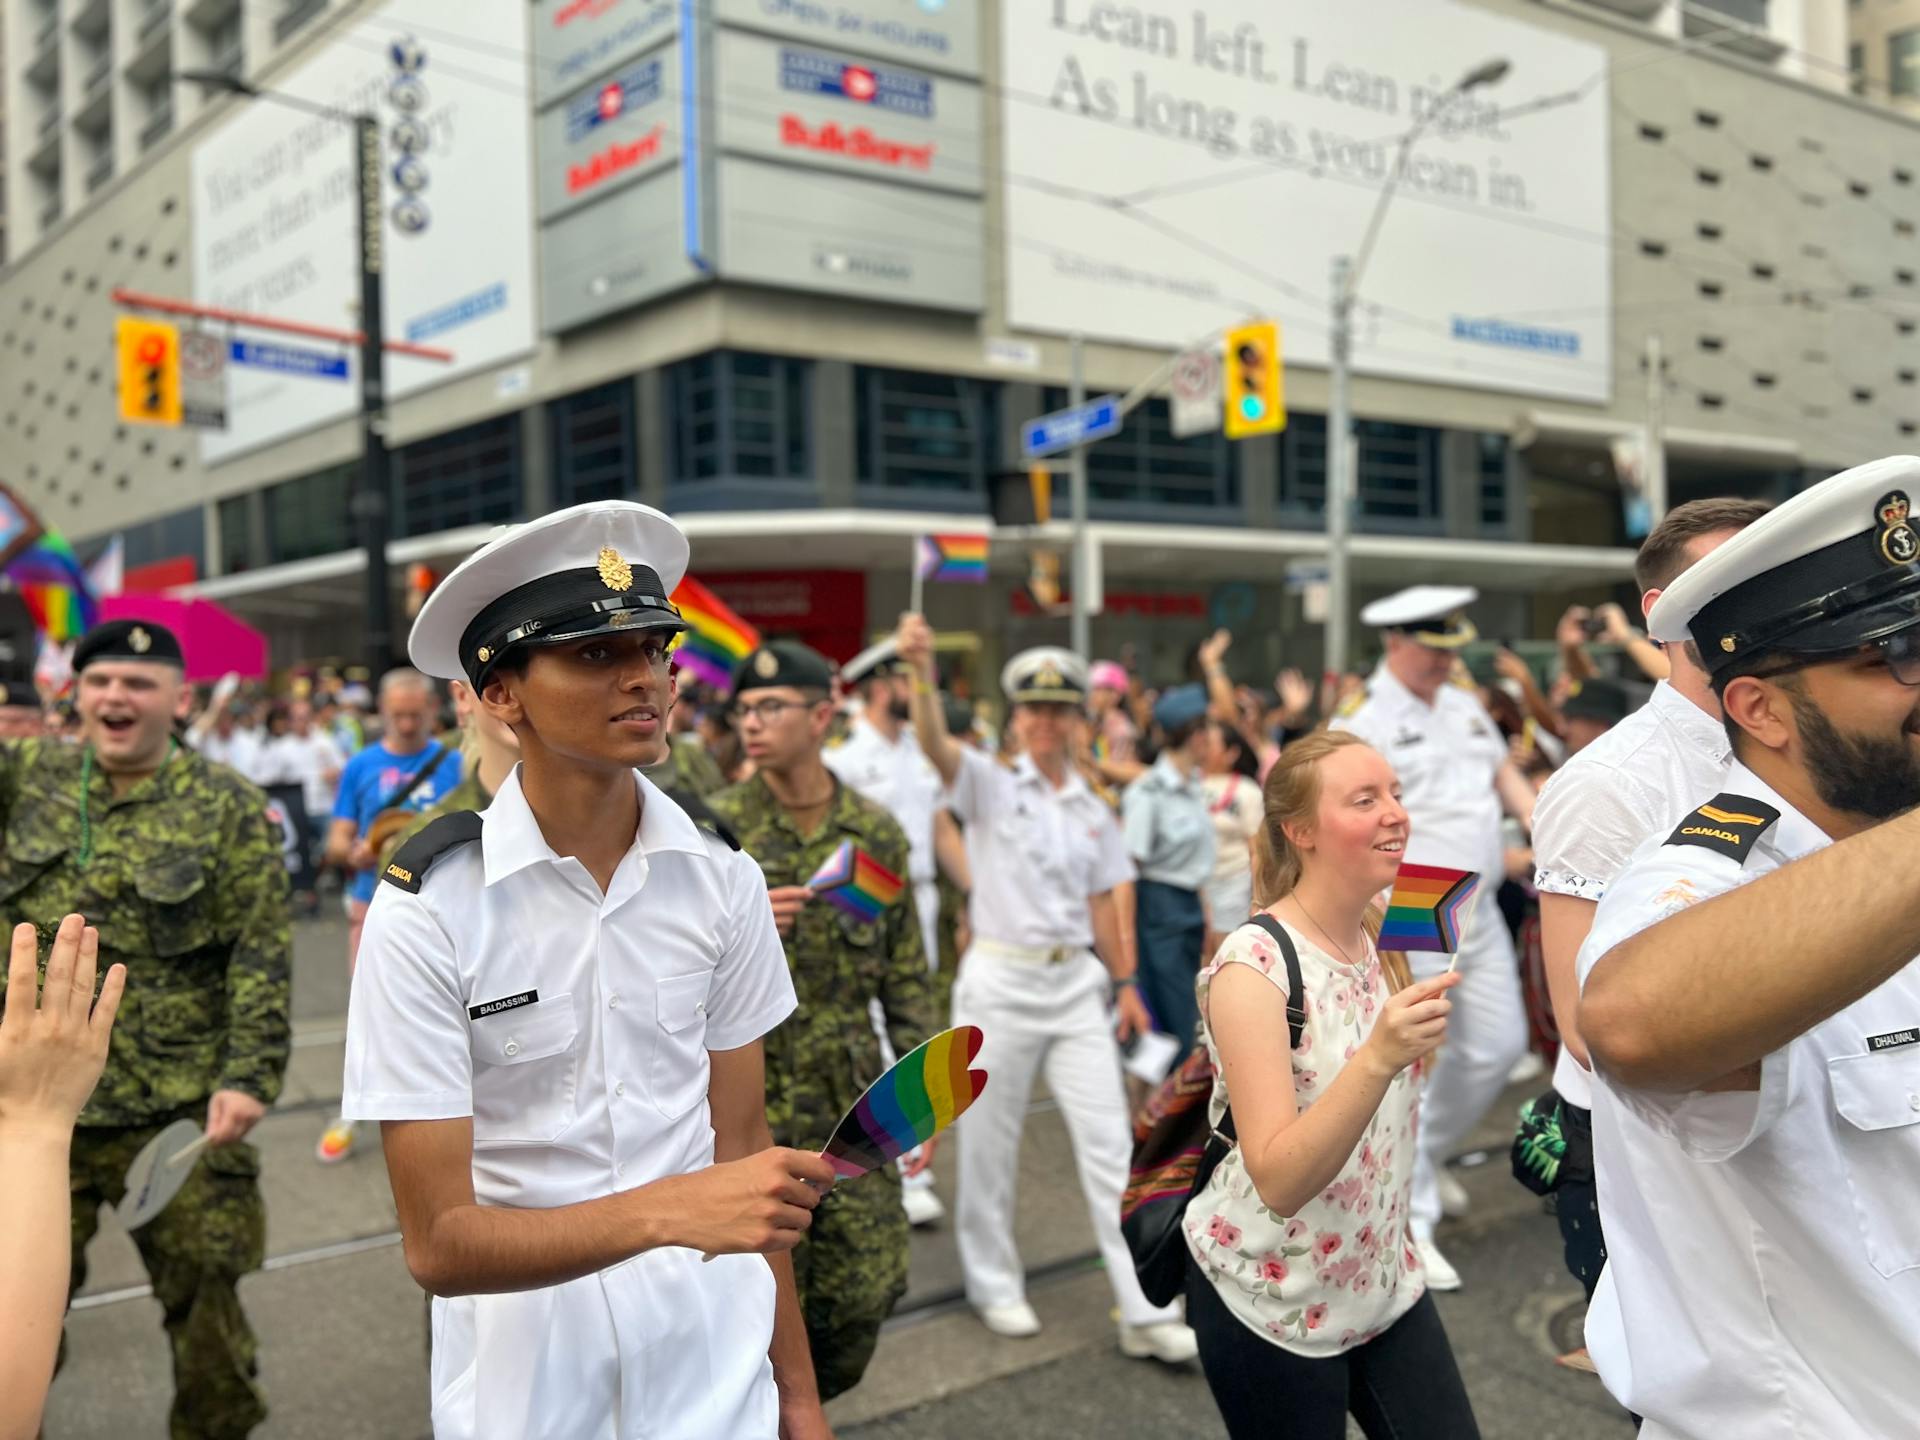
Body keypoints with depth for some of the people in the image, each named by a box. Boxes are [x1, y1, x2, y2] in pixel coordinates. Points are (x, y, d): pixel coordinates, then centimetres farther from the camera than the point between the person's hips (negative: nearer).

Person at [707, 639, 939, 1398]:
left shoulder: (876, 831, 3)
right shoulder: (716, 827, -6)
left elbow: (906, 975, 8)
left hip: (852, 1100, 3)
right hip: (748, 1101, -3)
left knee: (868, 1290, 9)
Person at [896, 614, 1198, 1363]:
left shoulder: (1093, 811, 11)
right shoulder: (990, 785, -3)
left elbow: (1101, 904, 15)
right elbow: (936, 744, -23)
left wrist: (1123, 982, 10)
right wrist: (922, 671, -39)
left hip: (1077, 983, 4)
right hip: (1001, 981, -3)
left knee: (1111, 1144, 0)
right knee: (990, 1144, 8)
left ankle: (1144, 1313, 5)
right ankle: (994, 1285, 27)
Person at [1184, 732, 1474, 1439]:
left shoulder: (1383, 941, -1)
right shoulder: (1254, 965, -23)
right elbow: (1279, 1181, -30)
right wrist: (1377, 1058, -40)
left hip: (1385, 1281, 6)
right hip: (1271, 1301, -6)